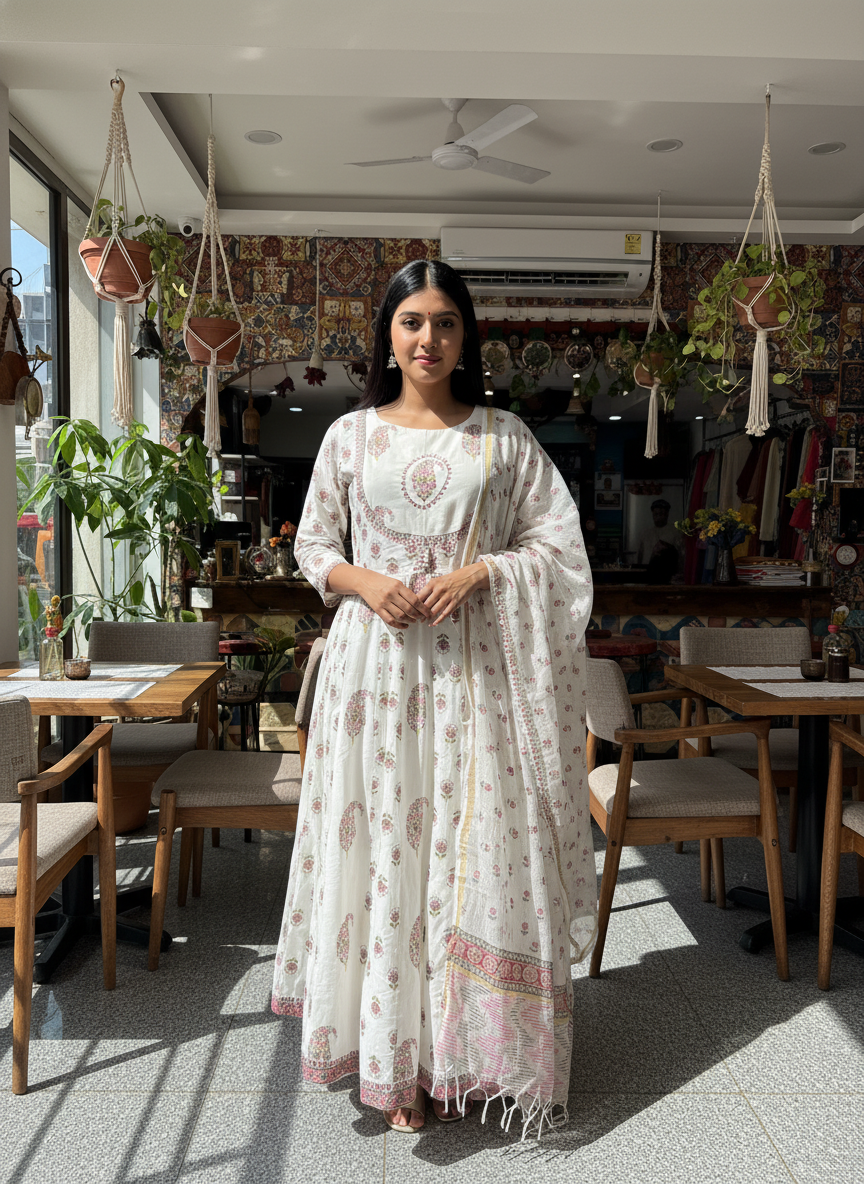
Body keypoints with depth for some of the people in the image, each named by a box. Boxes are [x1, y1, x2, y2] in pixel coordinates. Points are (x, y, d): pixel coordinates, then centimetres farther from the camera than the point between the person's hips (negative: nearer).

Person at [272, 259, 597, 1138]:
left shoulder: (502, 436, 6)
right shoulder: (351, 434, 8)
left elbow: (558, 539, 5)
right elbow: (312, 544, 11)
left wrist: (480, 572, -12)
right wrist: (364, 583, -9)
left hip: (472, 668, 0)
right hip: (374, 660, 1)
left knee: (471, 846, 3)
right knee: (379, 843, 3)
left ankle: (466, 1051, 23)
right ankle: (395, 1062, 20)